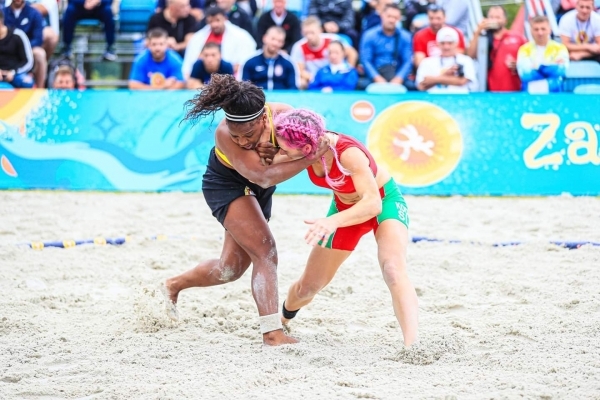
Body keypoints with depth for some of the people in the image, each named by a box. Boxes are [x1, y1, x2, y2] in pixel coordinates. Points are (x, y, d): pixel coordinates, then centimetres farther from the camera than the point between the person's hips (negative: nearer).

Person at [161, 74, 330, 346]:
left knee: (231, 267, 11)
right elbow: (263, 177, -40)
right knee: (266, 252, -21)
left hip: (256, 191, 6)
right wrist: (310, 159, -49)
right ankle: (272, 333, -23)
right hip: (227, 185, -6)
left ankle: (173, 285, 32)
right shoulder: (224, 134, -35)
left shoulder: (282, 115, -27)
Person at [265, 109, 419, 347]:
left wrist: (332, 222, -61)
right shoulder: (310, 148, -22)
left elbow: (373, 203, -46)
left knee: (393, 271, -34)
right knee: (308, 286, 12)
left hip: (384, 201, -6)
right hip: (345, 207, 6)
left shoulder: (349, 154, -39)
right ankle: (282, 320, 44)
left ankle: (411, 345, -43)